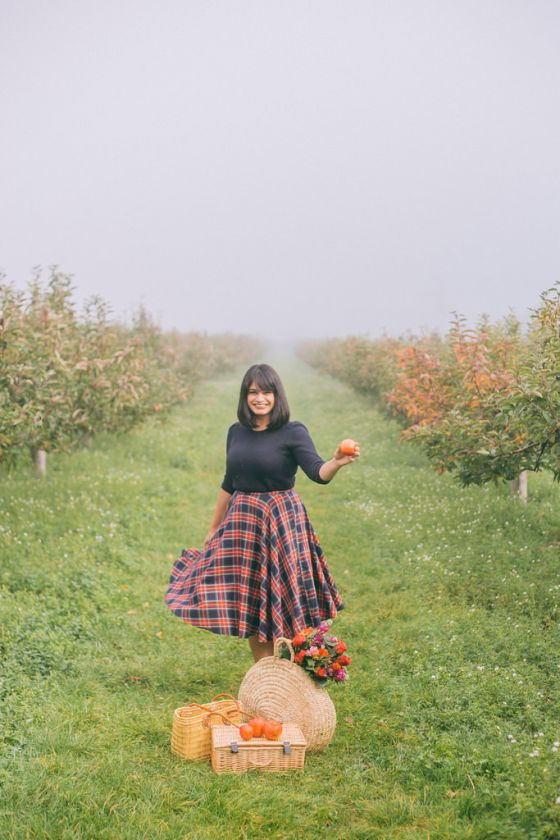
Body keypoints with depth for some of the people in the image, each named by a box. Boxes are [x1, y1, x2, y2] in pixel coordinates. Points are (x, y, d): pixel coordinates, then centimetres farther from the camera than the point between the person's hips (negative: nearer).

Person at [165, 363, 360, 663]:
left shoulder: (293, 432, -8)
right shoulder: (236, 432, 7)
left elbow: (319, 474, -21)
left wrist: (337, 462, -44)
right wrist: (214, 528, 22)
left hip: (282, 521, -5)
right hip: (242, 522, 5)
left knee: (283, 606, 0)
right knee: (248, 604, 8)